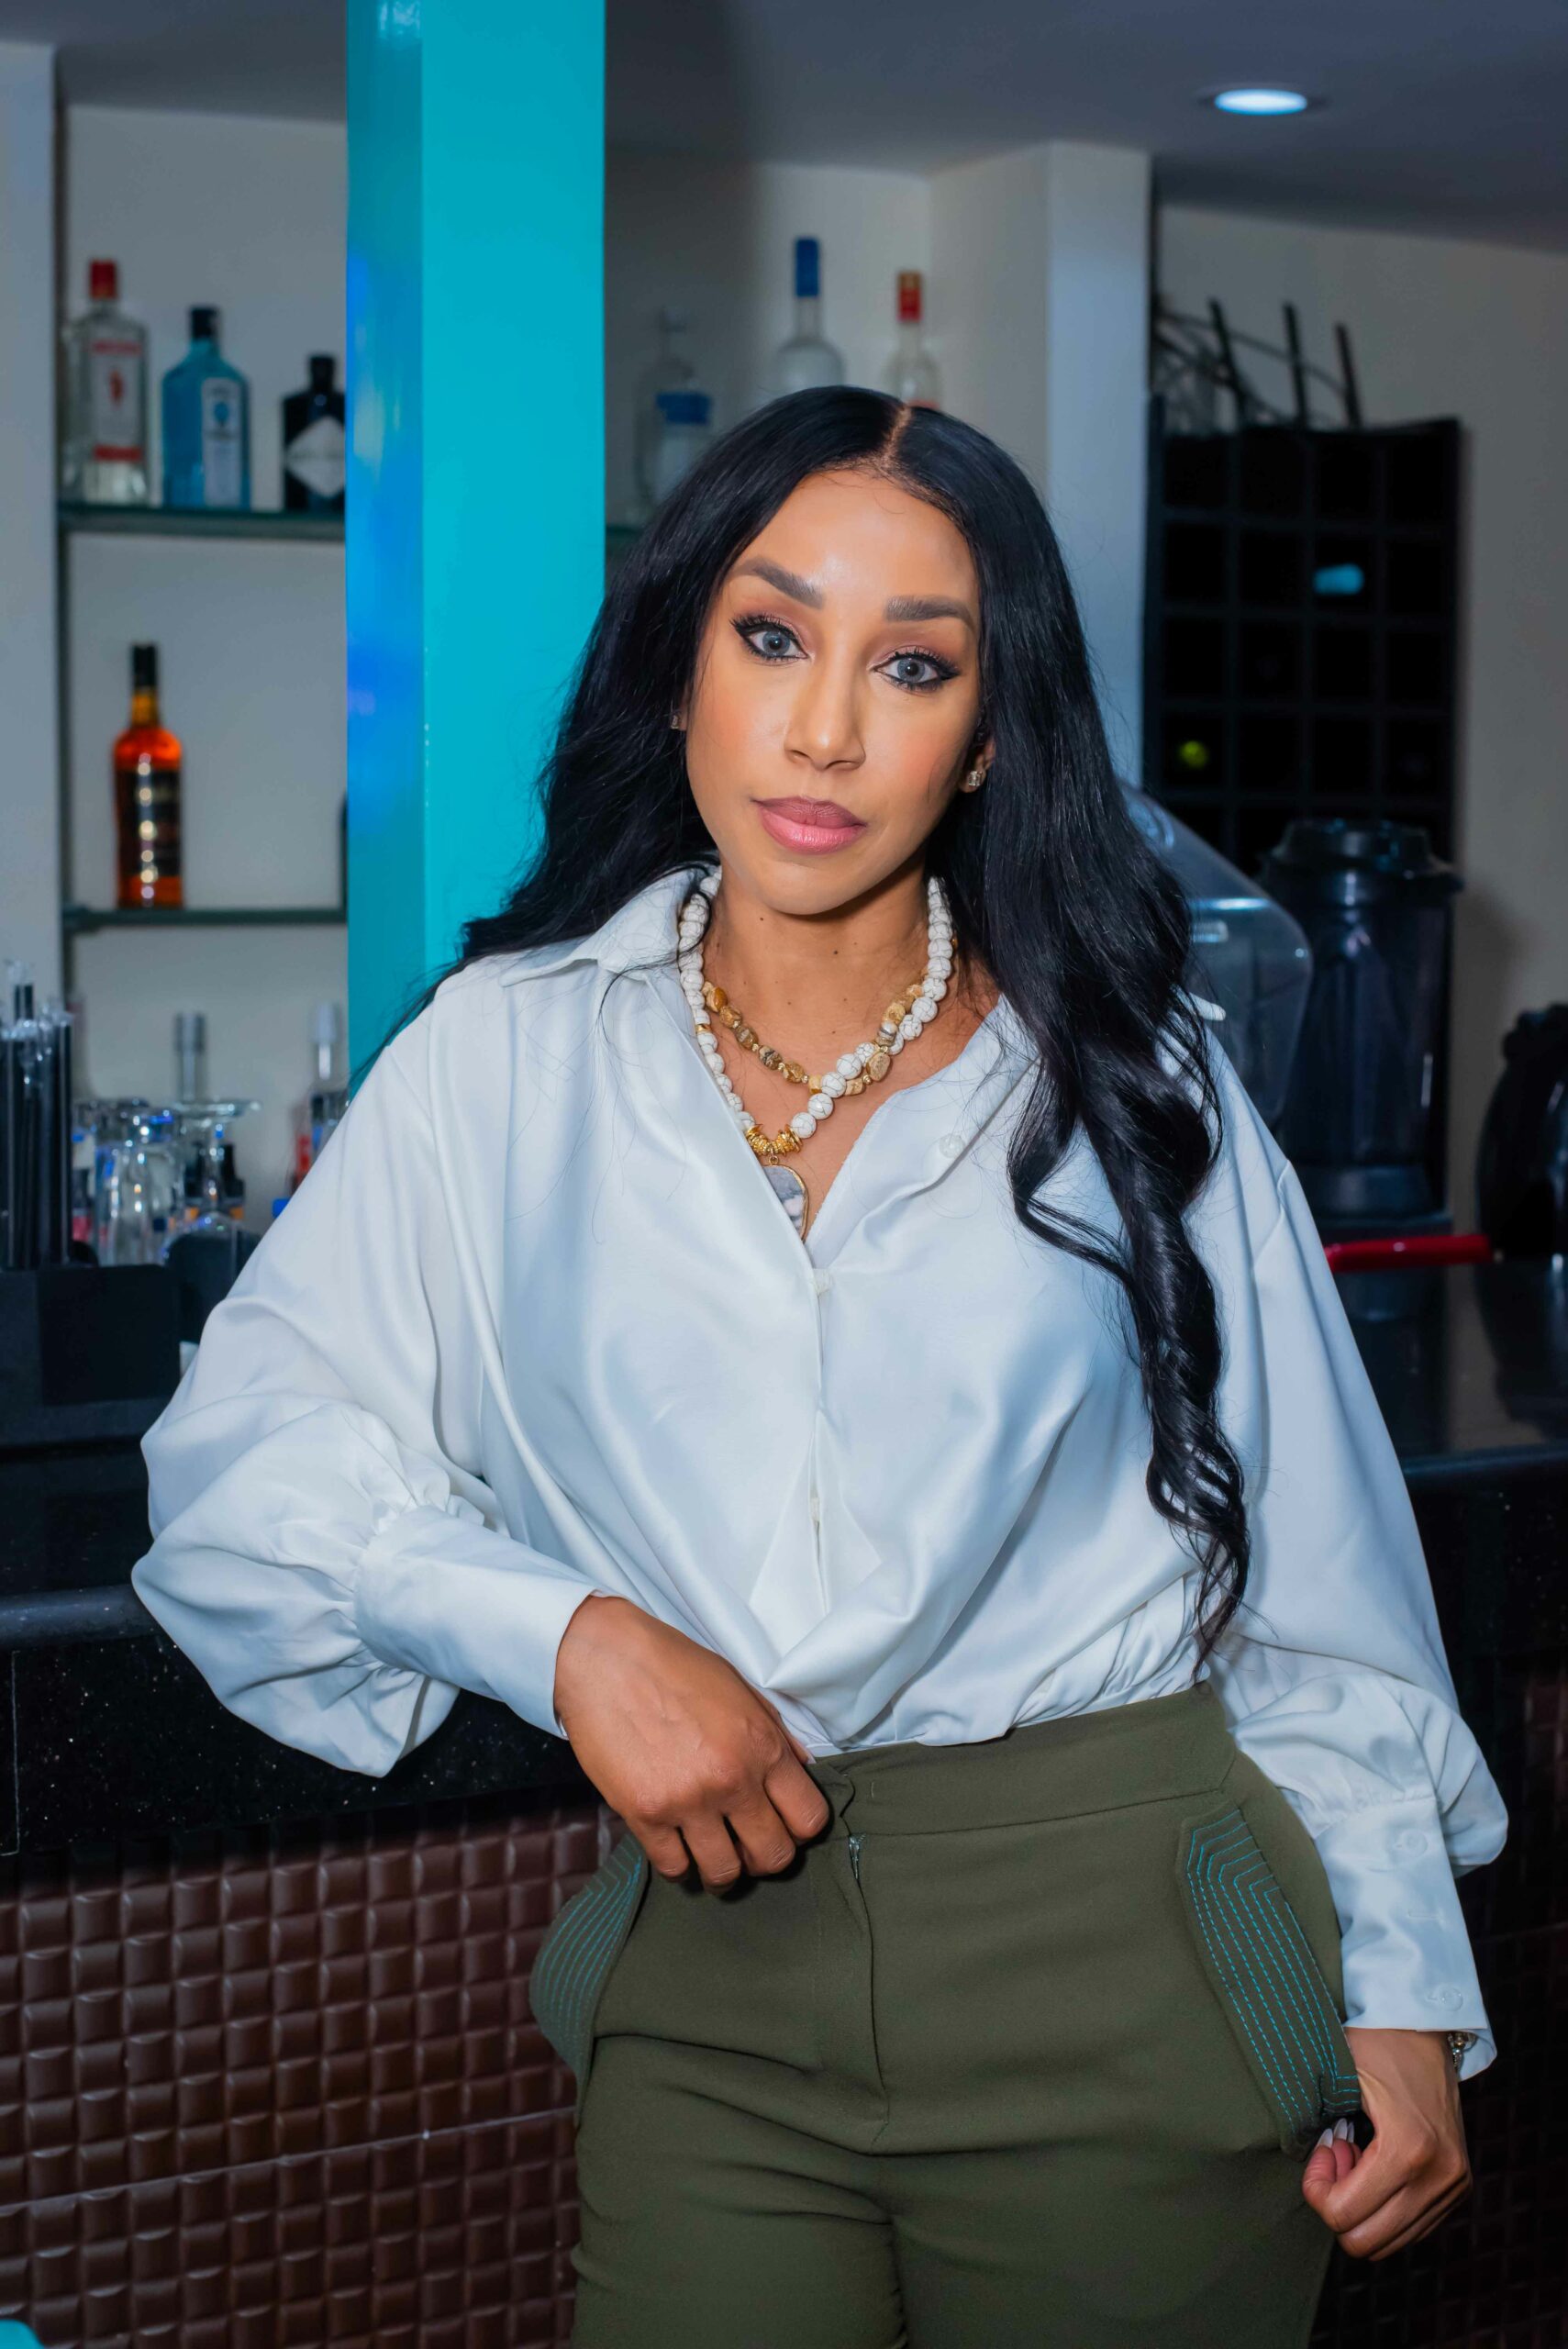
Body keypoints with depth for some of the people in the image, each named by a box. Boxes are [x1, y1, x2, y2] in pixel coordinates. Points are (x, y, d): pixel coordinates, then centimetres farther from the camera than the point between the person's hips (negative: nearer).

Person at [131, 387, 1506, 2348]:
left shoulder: (1131, 1075, 2)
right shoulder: (513, 1054, 2)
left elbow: (1313, 1563, 4)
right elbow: (241, 1447, -2)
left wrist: (1406, 1992, 2)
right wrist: (570, 1636, -14)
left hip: (1126, 1971, 0)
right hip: (706, 1982, 1)